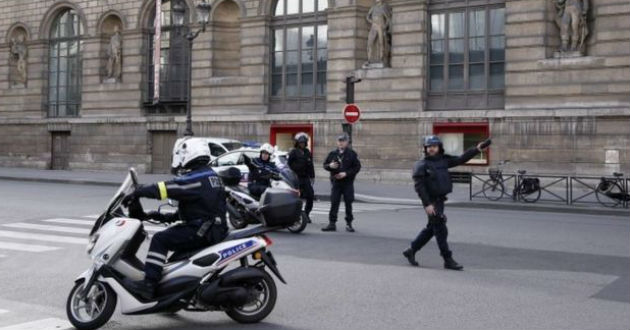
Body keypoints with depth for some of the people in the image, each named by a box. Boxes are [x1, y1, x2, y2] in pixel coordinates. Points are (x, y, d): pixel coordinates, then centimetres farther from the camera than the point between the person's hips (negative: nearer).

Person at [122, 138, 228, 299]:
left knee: (160, 239, -13)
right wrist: (168, 217, 18)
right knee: (172, 234, 28)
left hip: (201, 231, -10)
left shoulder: (196, 178, -14)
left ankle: (149, 283, -19)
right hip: (215, 229, 10)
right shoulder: (210, 175, 17)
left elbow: (166, 188, -22)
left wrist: (137, 193, -14)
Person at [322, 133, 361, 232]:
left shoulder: (352, 154, -1)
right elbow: (325, 165, 13)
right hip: (335, 182, 2)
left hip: (348, 183, -2)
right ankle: (332, 223, 6)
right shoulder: (332, 153, 8)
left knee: (348, 203, 3)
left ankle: (349, 224, 13)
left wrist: (346, 173, -15)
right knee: (334, 203, 1)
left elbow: (357, 167, -5)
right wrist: (330, 166, -11)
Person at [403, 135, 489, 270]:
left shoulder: (443, 160, 8)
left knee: (431, 229, 16)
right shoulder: (421, 165, -11)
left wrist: (477, 149, -5)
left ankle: (411, 251, 28)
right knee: (441, 230, -5)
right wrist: (427, 204, -21)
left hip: (440, 200, 8)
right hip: (431, 202, -7)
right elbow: (419, 186, -15)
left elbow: (461, 159, 5)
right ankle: (448, 260, 1)